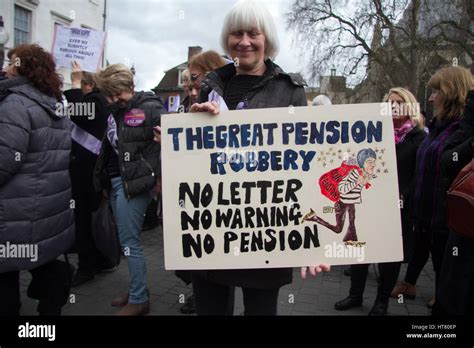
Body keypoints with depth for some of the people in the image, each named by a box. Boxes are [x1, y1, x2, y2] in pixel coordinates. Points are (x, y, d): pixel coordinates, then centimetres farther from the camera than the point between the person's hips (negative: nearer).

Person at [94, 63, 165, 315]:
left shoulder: (150, 108, -10)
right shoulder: (116, 112, 13)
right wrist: (104, 182, 17)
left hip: (135, 184, -8)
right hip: (116, 183, 8)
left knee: (129, 241, -2)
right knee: (127, 240, 15)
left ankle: (139, 299, 13)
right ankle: (136, 290, 29)